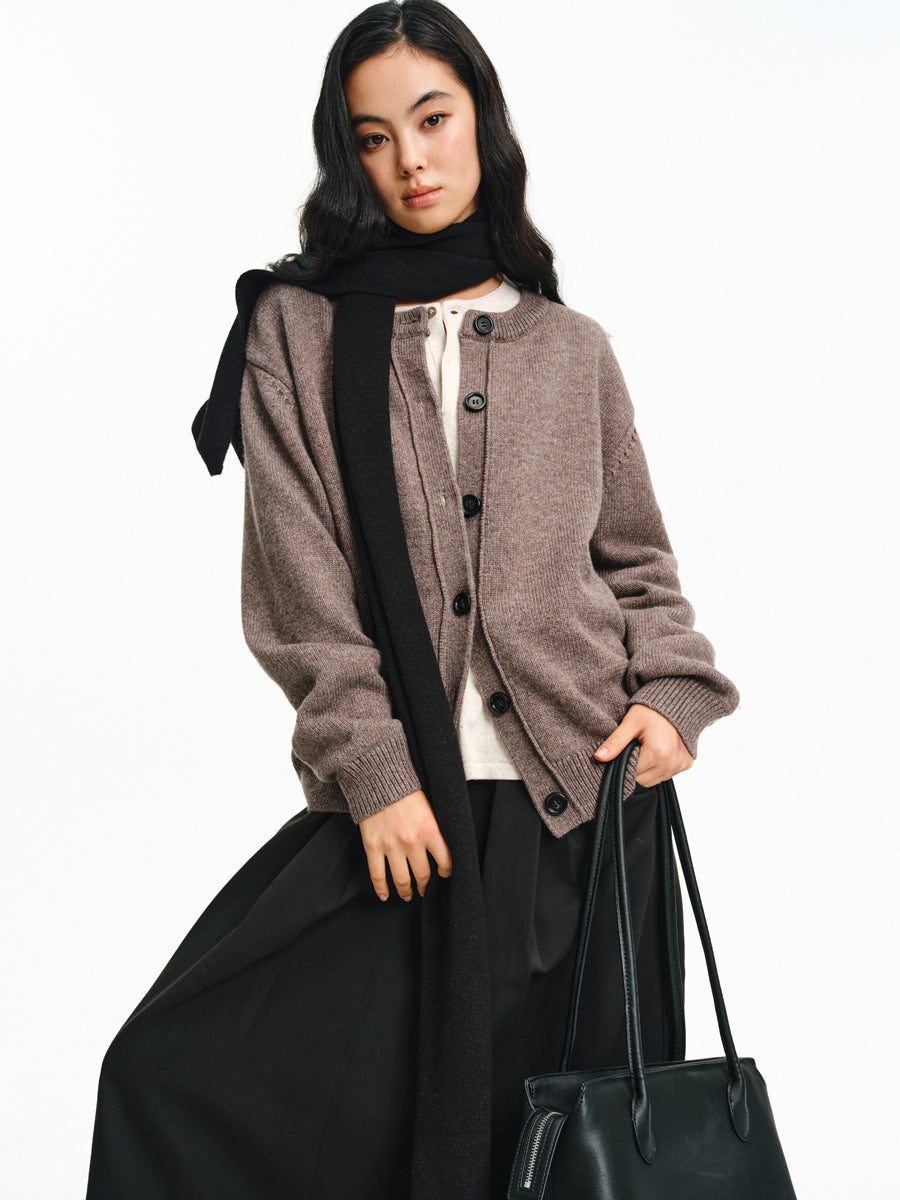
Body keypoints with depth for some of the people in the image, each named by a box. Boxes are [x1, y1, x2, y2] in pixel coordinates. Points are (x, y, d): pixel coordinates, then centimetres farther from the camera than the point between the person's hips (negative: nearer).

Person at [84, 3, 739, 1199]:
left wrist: (673, 690, -2)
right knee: (175, 1078, -9)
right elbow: (301, 581, -3)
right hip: (405, 806, -1)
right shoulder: (298, 331, 4)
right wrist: (373, 770, -10)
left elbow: (634, 553, 16)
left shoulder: (570, 345, 12)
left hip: (586, 794, 2)